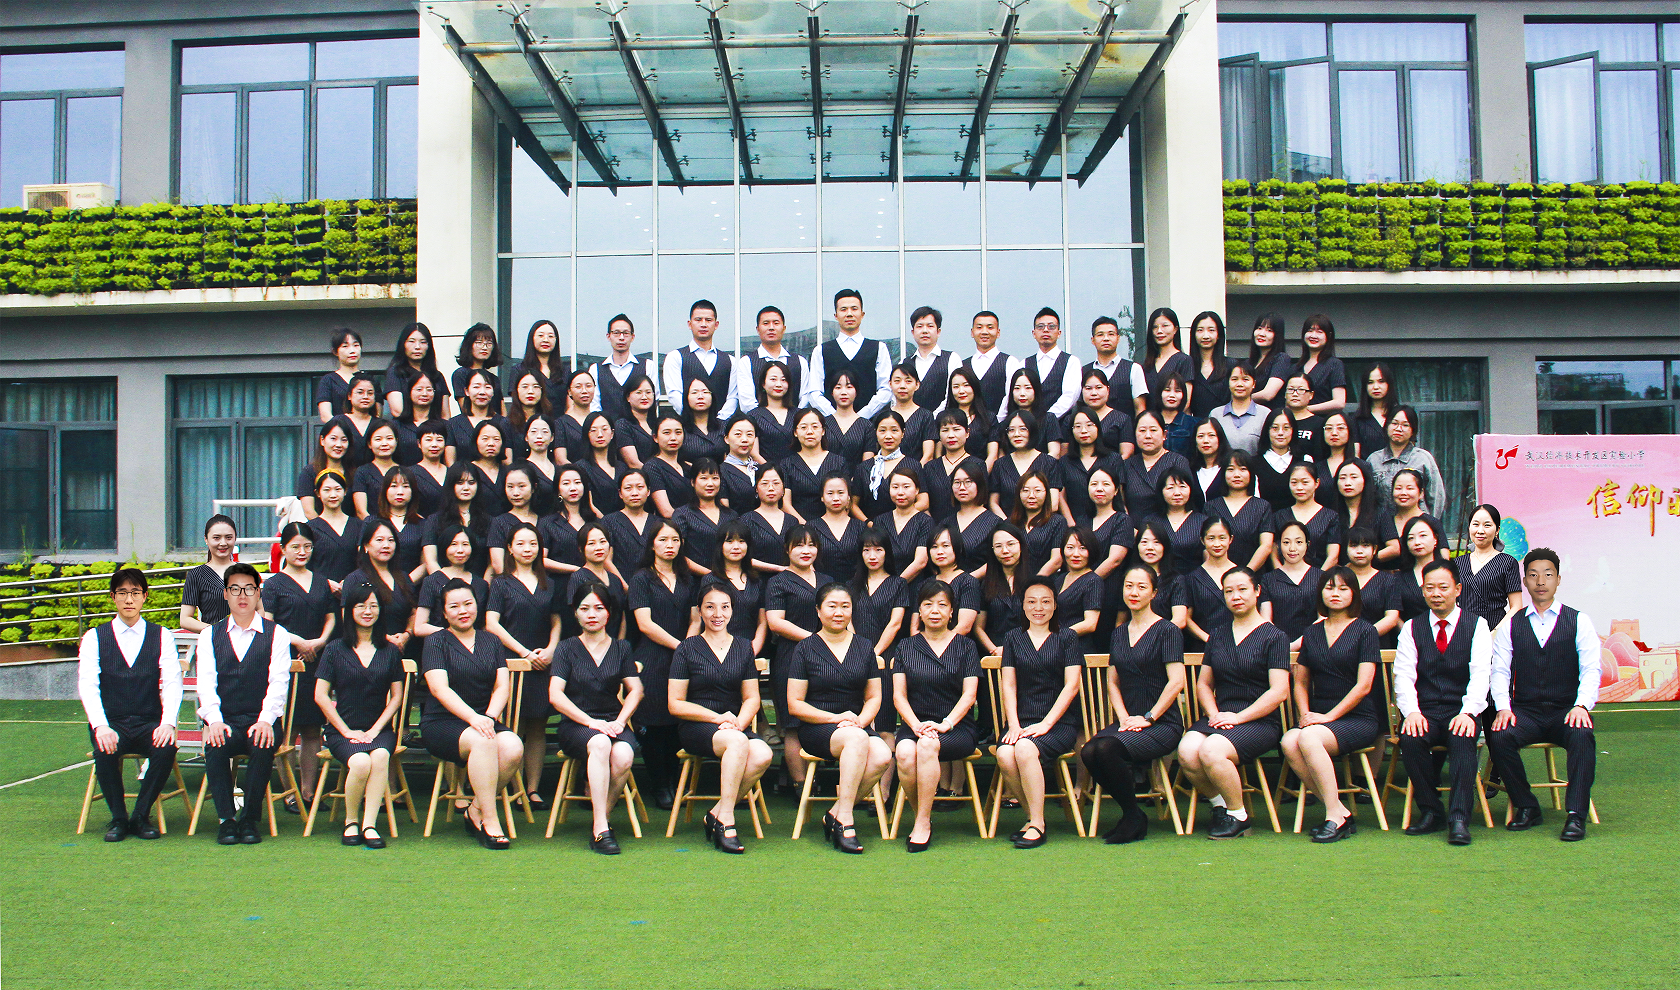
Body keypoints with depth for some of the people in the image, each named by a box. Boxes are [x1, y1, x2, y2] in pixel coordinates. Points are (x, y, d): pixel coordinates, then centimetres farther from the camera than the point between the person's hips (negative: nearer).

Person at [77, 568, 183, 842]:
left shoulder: (161, 636, 7)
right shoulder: (94, 637, 5)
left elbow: (172, 683, -3)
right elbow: (87, 685, -6)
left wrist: (167, 723, -21)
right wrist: (101, 727, -23)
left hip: (149, 724, 0)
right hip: (111, 723, 0)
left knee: (166, 749, -30)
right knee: (105, 752, -32)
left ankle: (141, 816, -10)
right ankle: (118, 818, -9)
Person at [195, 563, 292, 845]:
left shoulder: (276, 634, 8)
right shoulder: (210, 635, 14)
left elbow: (278, 681, -3)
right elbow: (206, 681, 2)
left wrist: (266, 720, -19)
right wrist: (214, 720, -16)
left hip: (261, 720, -1)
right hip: (224, 719, 1)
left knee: (263, 745, -33)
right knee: (215, 745, -31)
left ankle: (249, 819, -19)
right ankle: (226, 820, -20)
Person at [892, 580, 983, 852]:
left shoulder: (965, 646, 10)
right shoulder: (906, 647, 14)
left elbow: (969, 694, 0)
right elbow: (899, 695, 6)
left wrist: (945, 724, -16)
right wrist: (916, 725, -13)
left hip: (957, 727, -2)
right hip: (914, 724, 2)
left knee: (928, 745, -36)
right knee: (905, 753, -34)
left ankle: (923, 823, -26)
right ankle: (922, 816, -12)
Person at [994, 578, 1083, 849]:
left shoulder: (1067, 638, 8)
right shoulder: (1014, 639, 16)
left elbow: (1071, 685, -1)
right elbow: (1008, 685, 9)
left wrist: (1045, 724, -12)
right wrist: (1013, 725, -7)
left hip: (1060, 723, -3)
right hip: (1021, 721, 3)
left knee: (1025, 749, -33)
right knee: (1005, 755, -29)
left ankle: (1037, 824, -22)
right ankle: (1032, 815, -9)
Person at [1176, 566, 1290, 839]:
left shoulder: (1273, 637, 1)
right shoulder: (1218, 636, 18)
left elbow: (1278, 692, -7)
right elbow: (1203, 684, 19)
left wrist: (1239, 717, -14)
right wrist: (1214, 714, -1)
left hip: (1259, 722, -5)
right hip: (1219, 718, 5)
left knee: (1211, 751, -33)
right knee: (1186, 751, -28)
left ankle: (1239, 816, -9)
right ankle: (1220, 805, -3)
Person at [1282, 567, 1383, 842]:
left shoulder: (1365, 631, 2)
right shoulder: (1312, 632, 16)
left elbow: (1363, 686, -7)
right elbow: (1301, 682, 18)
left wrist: (1329, 716, -14)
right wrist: (1305, 713, -1)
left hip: (1359, 718, -5)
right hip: (1319, 717, 5)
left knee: (1308, 738, -34)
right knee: (1289, 742, -29)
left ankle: (1335, 817, -27)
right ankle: (1342, 813, -22)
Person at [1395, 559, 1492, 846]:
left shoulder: (1477, 626, 6)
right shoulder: (1412, 629, 11)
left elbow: (1480, 674, -7)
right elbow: (1403, 675, 0)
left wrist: (1468, 712, -24)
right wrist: (1411, 712, -18)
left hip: (1461, 712, -2)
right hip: (1425, 712, 2)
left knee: (1462, 738, -35)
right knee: (1410, 738, -30)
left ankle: (1459, 818, -34)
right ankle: (1431, 811, -14)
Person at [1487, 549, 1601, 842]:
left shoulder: (1579, 621, 8)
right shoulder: (1511, 625, 12)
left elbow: (1591, 669, -3)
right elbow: (1500, 671, 3)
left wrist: (1581, 705, -21)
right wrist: (1503, 708, -15)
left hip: (1566, 711, -1)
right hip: (1525, 712, 1)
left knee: (1582, 735, -35)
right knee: (1499, 737, -29)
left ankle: (1576, 815, -28)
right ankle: (1526, 807, -11)